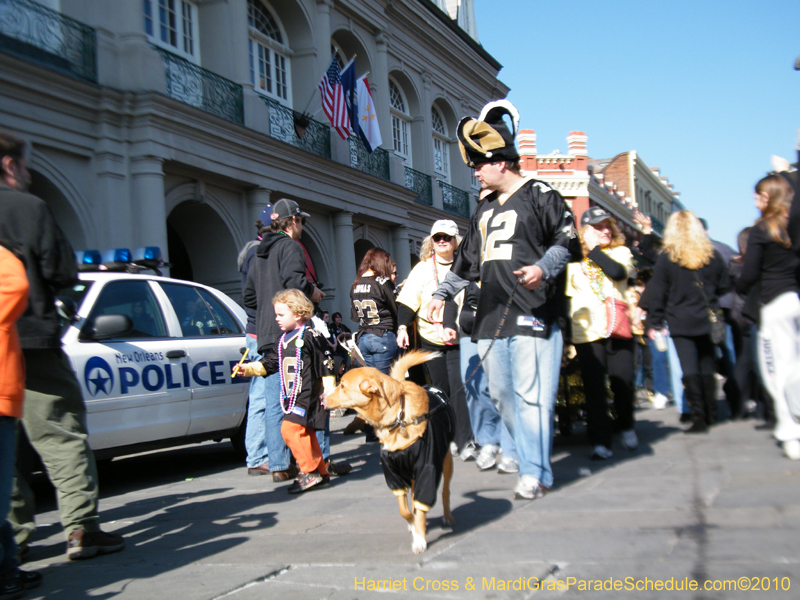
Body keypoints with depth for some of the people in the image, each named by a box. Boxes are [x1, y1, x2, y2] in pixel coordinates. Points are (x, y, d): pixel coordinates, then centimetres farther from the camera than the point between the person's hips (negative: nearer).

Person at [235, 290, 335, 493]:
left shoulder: (311, 337, -11)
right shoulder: (283, 341, 14)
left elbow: (326, 366, -11)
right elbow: (268, 364, 17)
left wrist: (329, 394, -12)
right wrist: (248, 369, 2)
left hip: (308, 395, -9)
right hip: (292, 396, 9)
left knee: (290, 428, -17)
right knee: (305, 434, 12)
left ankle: (310, 471, -8)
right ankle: (321, 472, 23)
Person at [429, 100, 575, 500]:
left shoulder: (539, 195, 1)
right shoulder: (485, 208, 23)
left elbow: (566, 241, -4)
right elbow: (467, 259, 30)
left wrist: (543, 267, -21)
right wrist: (442, 293, 29)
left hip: (532, 314, -7)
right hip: (492, 317, 7)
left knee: (531, 394, -8)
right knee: (501, 394, 6)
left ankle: (535, 472, 2)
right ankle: (530, 458, 17)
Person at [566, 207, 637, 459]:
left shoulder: (620, 252, 11)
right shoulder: (573, 259, 9)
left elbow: (619, 272, -12)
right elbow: (565, 292, 11)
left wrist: (594, 250, -6)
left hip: (618, 329, 1)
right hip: (587, 332, -1)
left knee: (623, 383, 2)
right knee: (594, 388, -4)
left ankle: (627, 427, 29)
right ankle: (600, 442, 1)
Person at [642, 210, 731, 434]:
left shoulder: (667, 257, -7)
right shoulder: (712, 255, 2)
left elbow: (657, 292, -6)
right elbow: (724, 285, 12)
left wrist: (655, 323, 0)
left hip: (681, 322, -3)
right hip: (707, 321, 3)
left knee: (689, 369, -3)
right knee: (707, 367, 14)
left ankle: (699, 417, -7)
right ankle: (711, 415, 22)